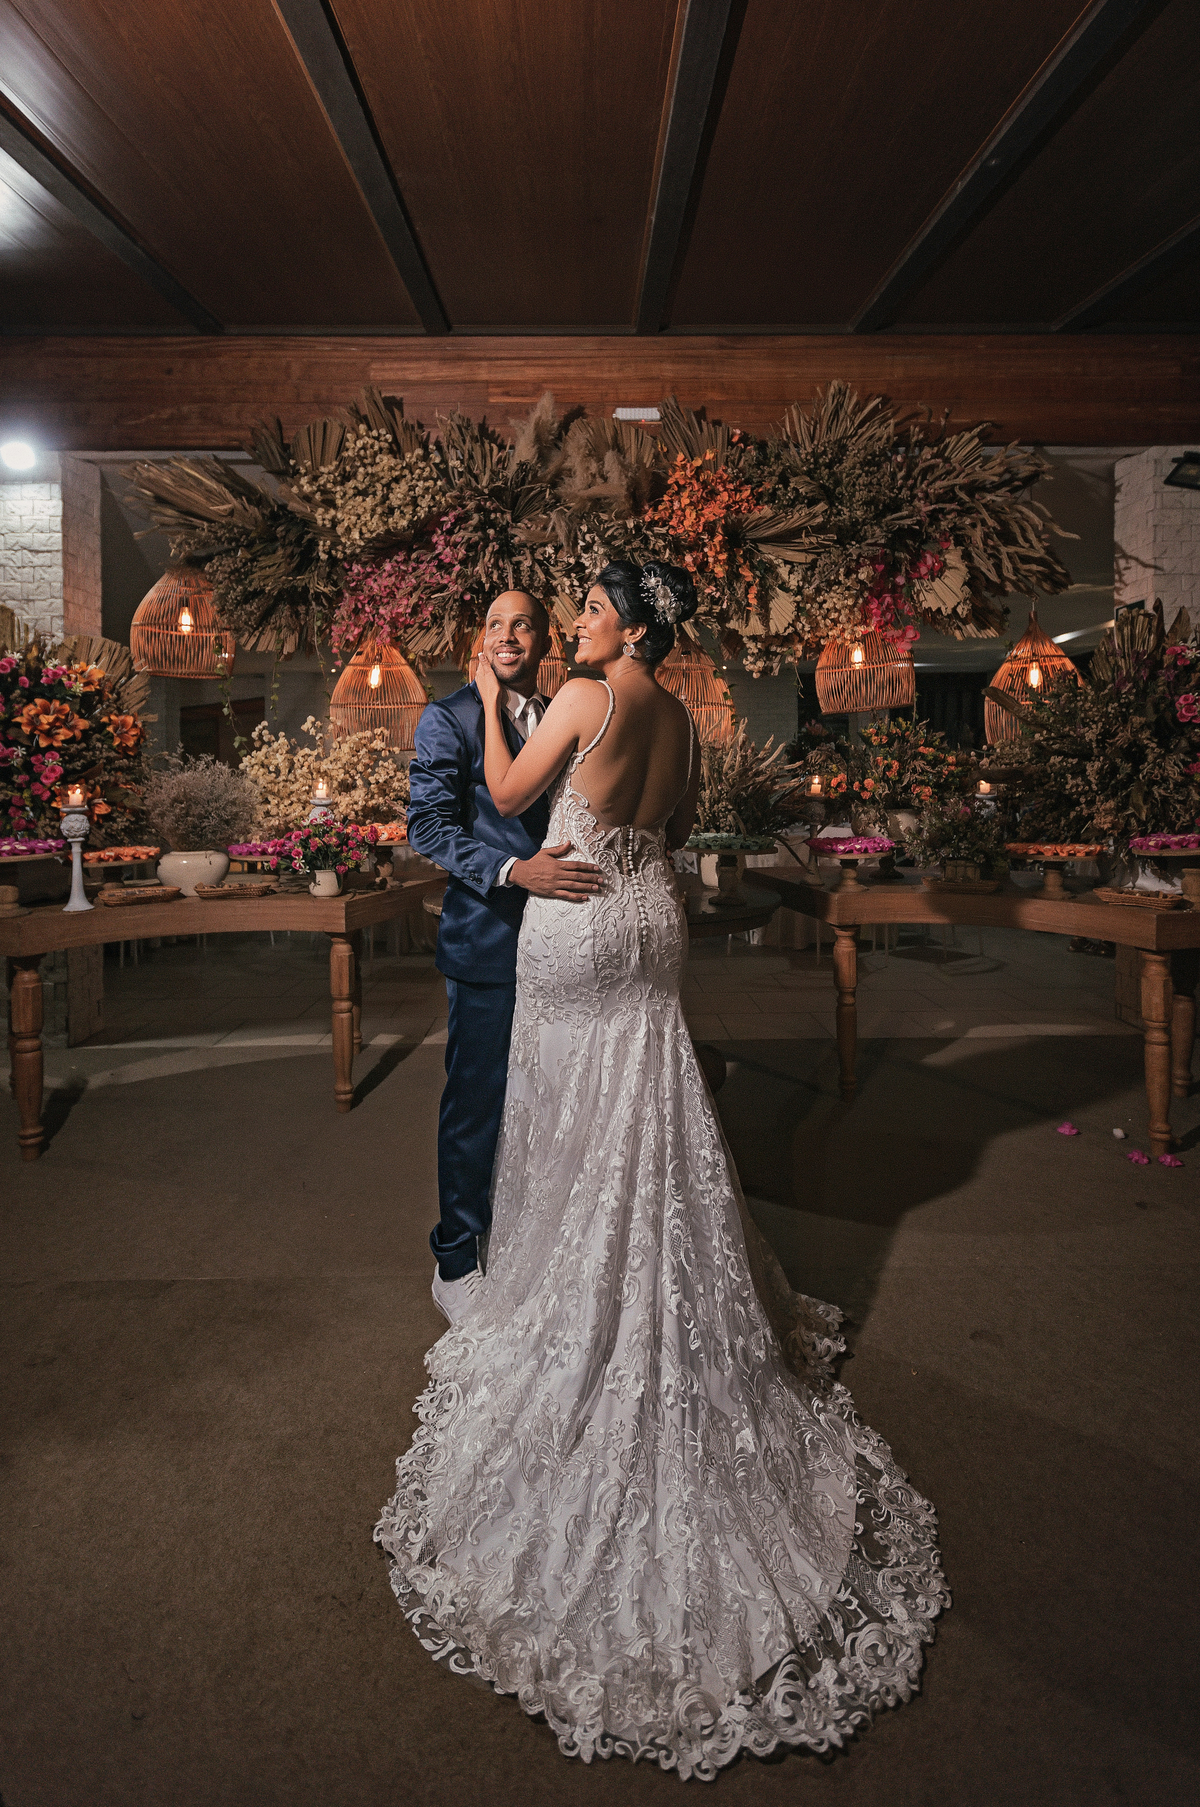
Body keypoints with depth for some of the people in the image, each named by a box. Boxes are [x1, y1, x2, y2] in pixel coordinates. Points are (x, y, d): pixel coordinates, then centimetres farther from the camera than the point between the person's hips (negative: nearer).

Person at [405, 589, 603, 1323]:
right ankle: (456, 1261, 22)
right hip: (487, 939, -5)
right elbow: (429, 826, -13)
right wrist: (515, 871, -26)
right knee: (476, 1105, 4)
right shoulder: (449, 719, -5)